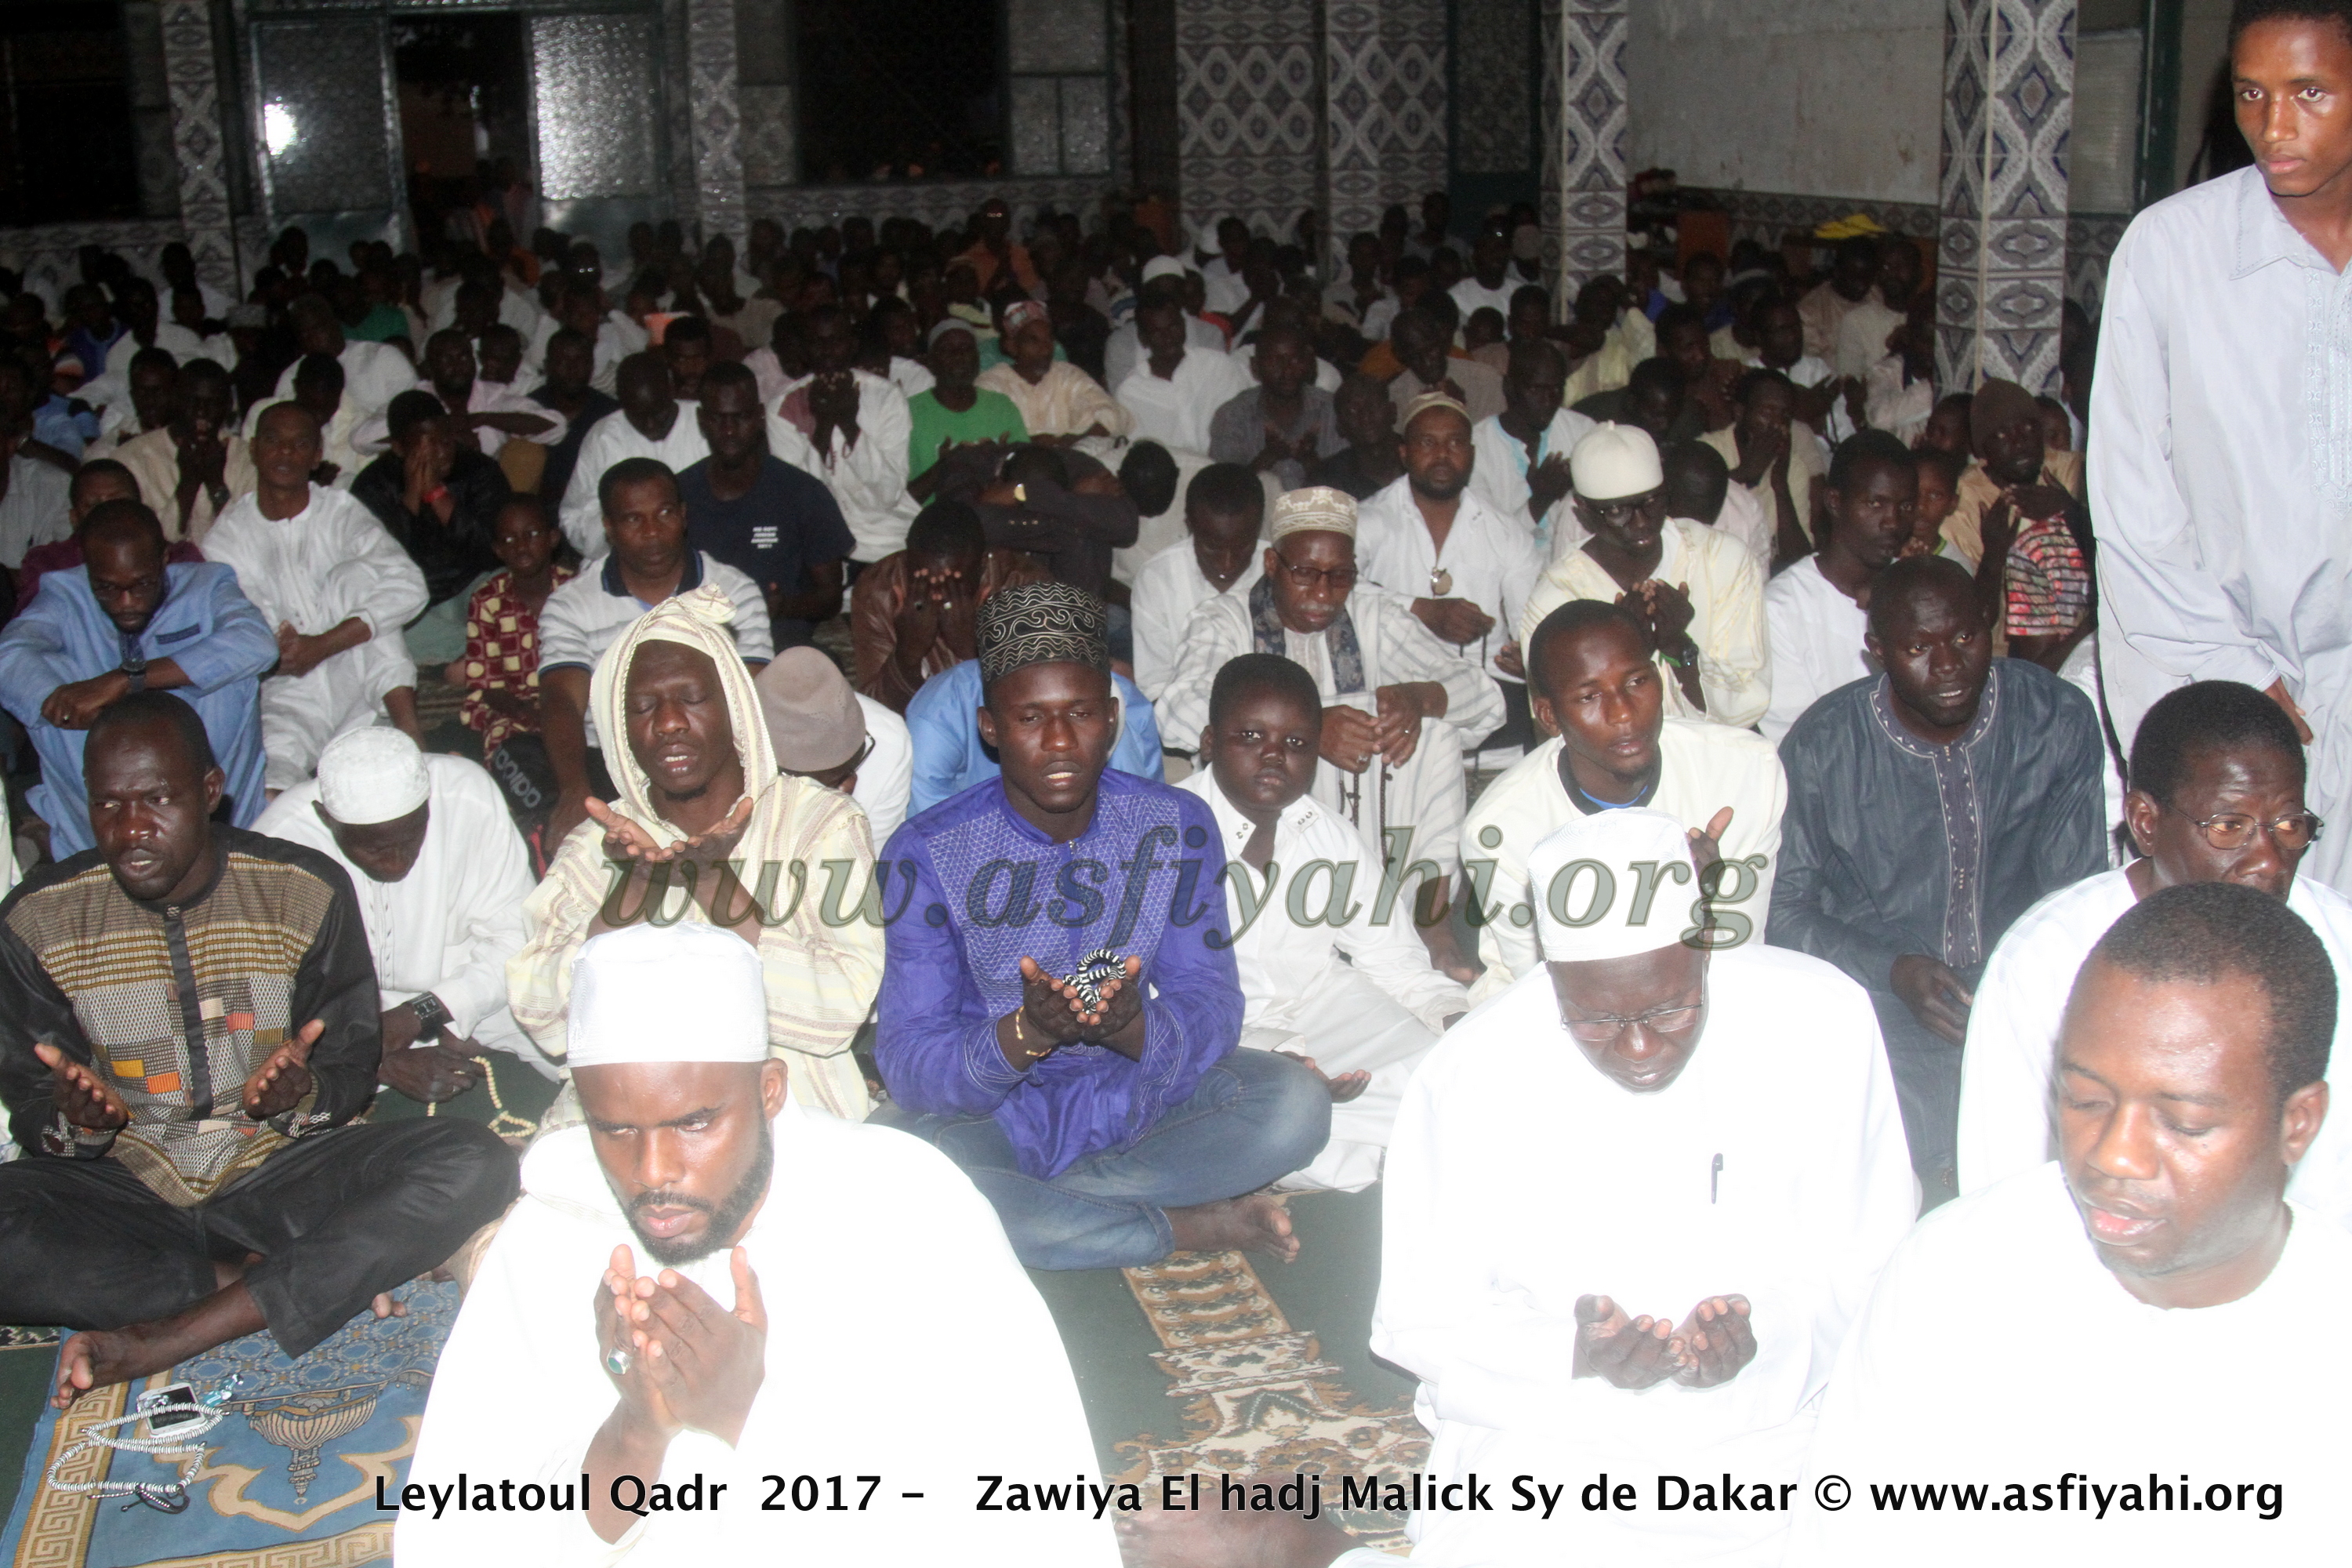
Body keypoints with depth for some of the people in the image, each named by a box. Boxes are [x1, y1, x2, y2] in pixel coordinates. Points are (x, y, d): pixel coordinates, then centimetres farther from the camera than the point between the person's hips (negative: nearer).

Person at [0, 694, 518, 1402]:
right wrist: (76, 1122, -23)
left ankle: (164, 1339, -28)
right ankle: (313, 1284, -21)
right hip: (127, 1184, 0)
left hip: (278, 1173, 0)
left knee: (473, 1165, -29)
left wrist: (300, 1096, -23)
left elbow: (353, 1066, 2)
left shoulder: (308, 891, -5)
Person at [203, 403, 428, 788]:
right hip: (287, 700, -2)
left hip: (355, 682, 2)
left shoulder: (342, 513, 4)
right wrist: (268, 650, -24)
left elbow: (408, 588, -13)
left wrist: (323, 645, -23)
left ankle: (410, 731, -30)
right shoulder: (229, 534, 7)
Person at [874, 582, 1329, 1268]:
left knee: (1295, 1101, -22)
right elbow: (909, 1067, -16)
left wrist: (1135, 1029, -31)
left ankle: (1037, 1202, -16)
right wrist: (1025, 1034, -36)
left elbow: (1212, 1013, -7)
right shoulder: (926, 852, -12)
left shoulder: (1176, 826, -3)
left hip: (1142, 1103, 2)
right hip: (995, 1120, -2)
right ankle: (1198, 1226, -20)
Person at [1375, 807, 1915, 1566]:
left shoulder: (1825, 1019, -8)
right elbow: (1419, 1320, -3)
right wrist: (1571, 1354, -21)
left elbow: (1872, 1256, 1)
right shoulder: (1470, 1074, -10)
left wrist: (1770, 1331, -19)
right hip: (1545, 1440, 0)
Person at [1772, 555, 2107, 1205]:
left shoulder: (2059, 719, -2)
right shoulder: (1820, 747, -7)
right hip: (1881, 1001, -2)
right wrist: (1892, 970, -16)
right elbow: (1786, 908, 1)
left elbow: (2080, 891, 5)